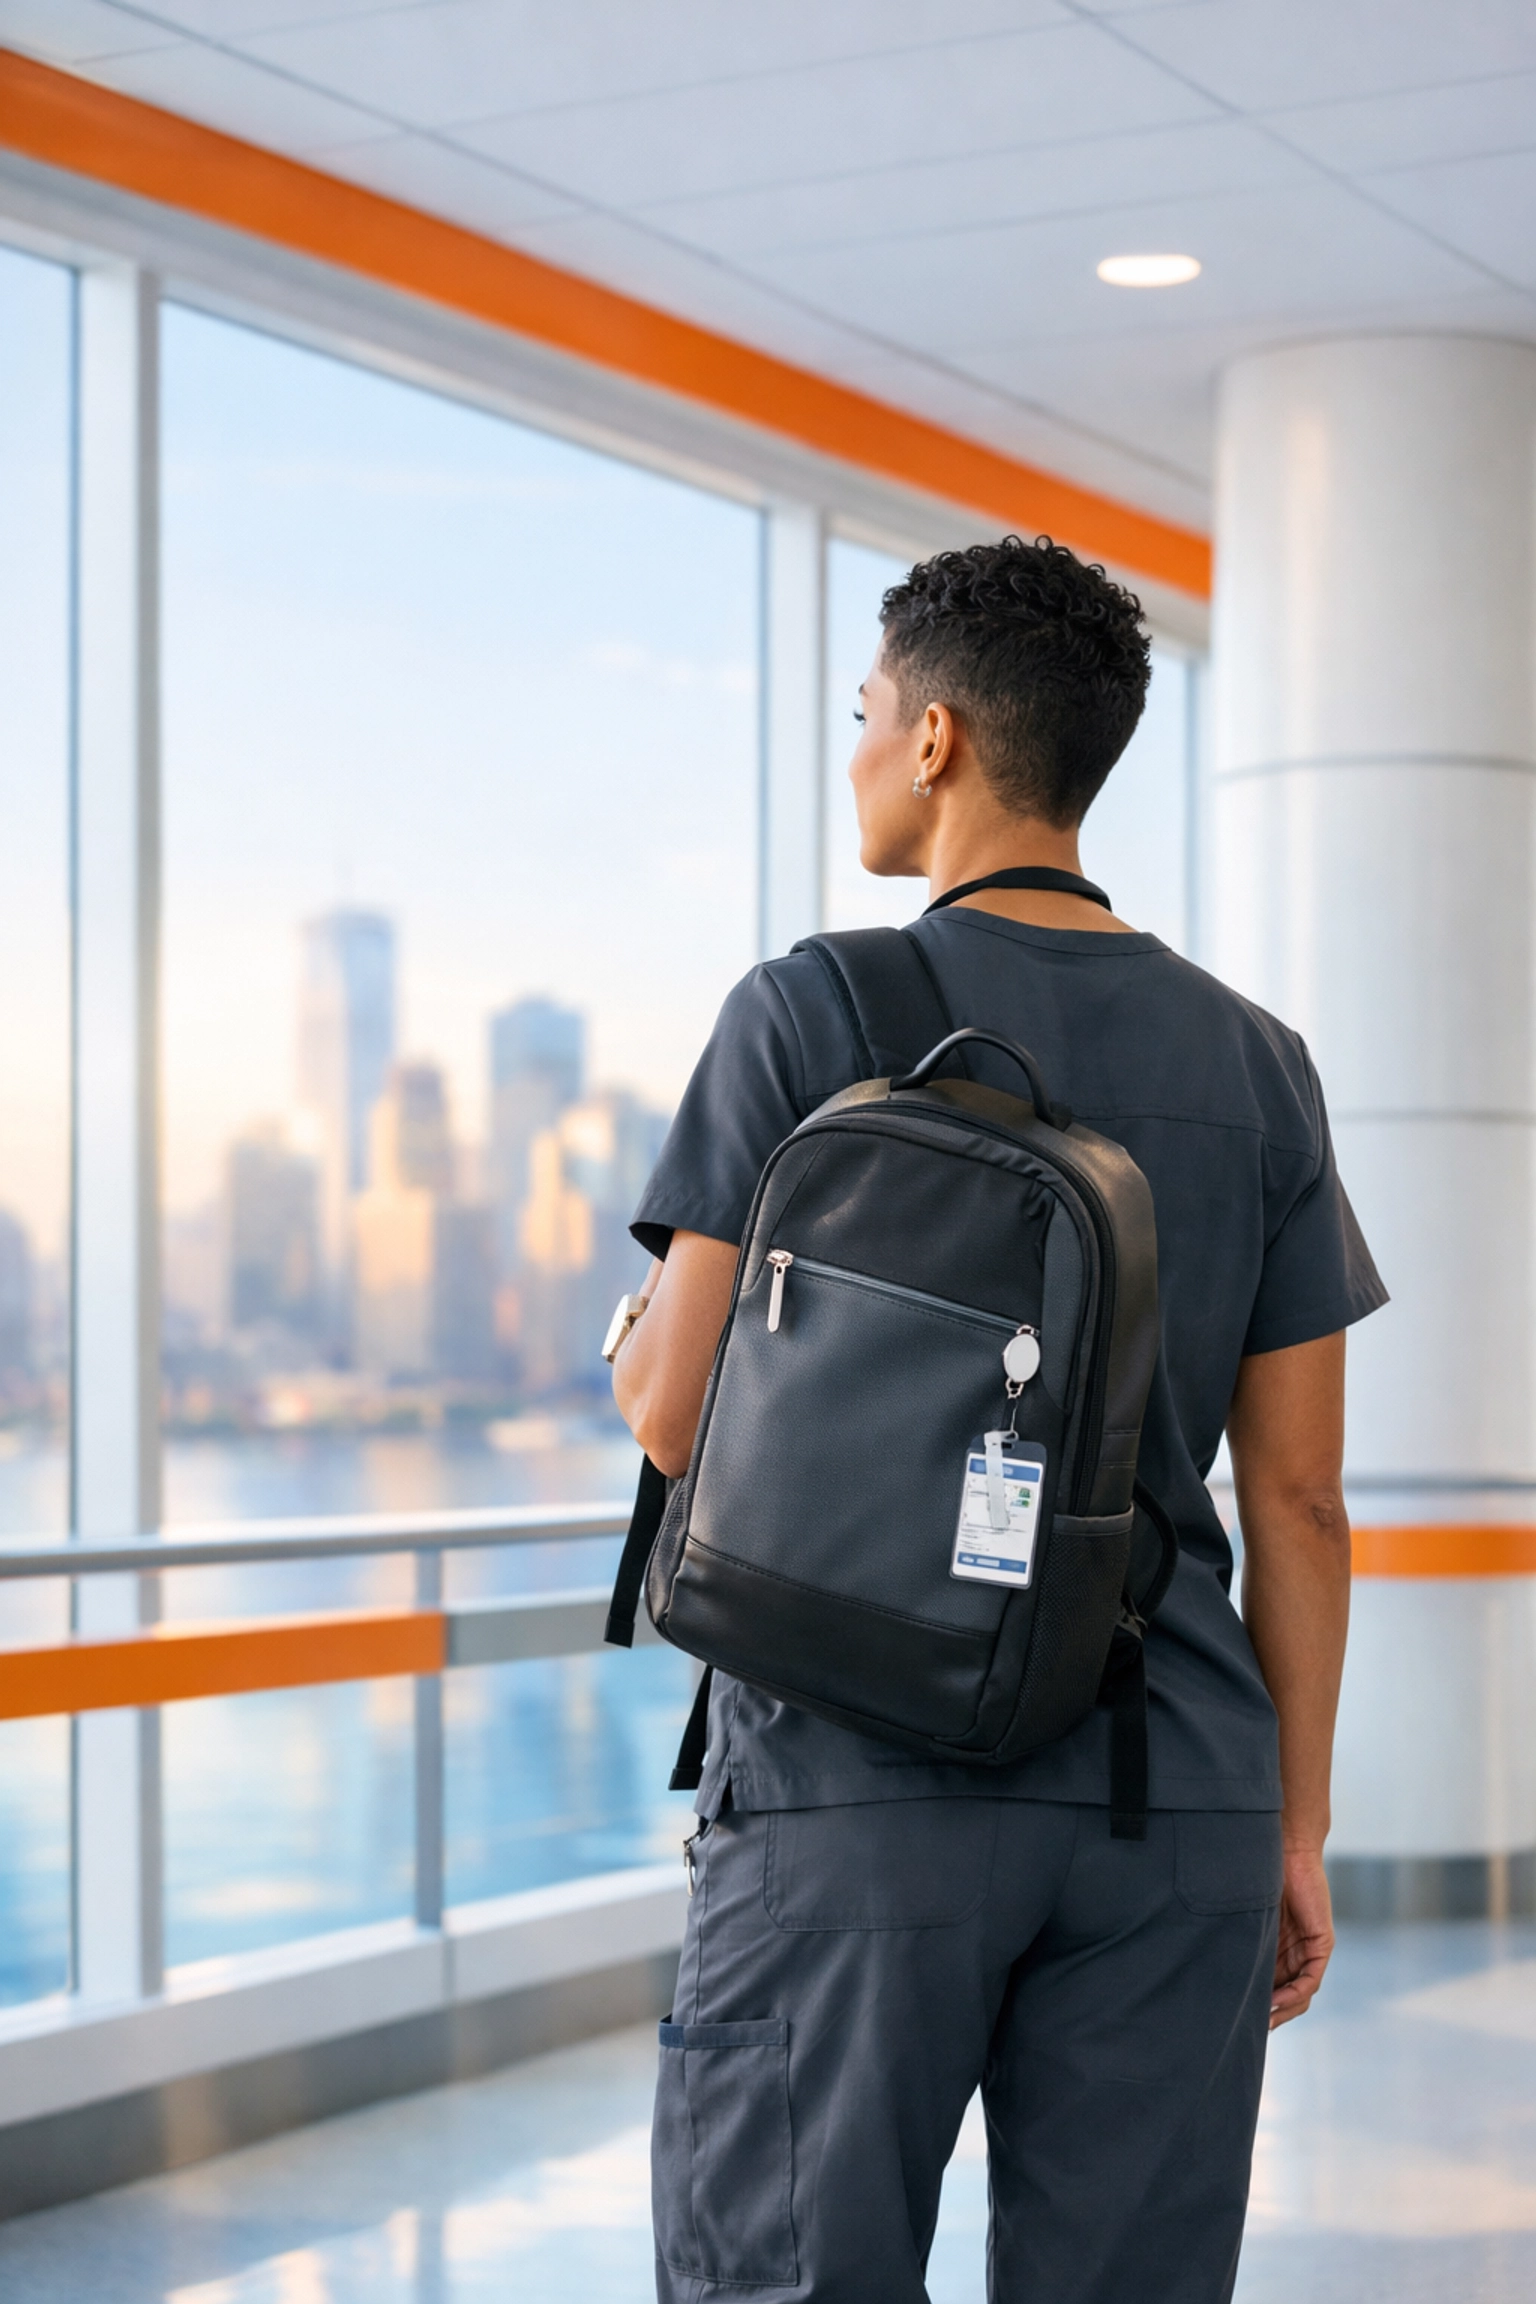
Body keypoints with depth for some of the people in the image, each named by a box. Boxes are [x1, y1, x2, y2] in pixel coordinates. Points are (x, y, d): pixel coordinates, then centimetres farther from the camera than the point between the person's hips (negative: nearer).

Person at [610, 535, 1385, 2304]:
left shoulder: (808, 1017, -4)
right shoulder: (1256, 1066, 7)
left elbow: (678, 1416, -7)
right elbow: (1300, 1496, 6)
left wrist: (634, 1346, 17)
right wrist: (1298, 1831, 12)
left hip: (861, 1778, -4)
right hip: (1169, 1799, 4)